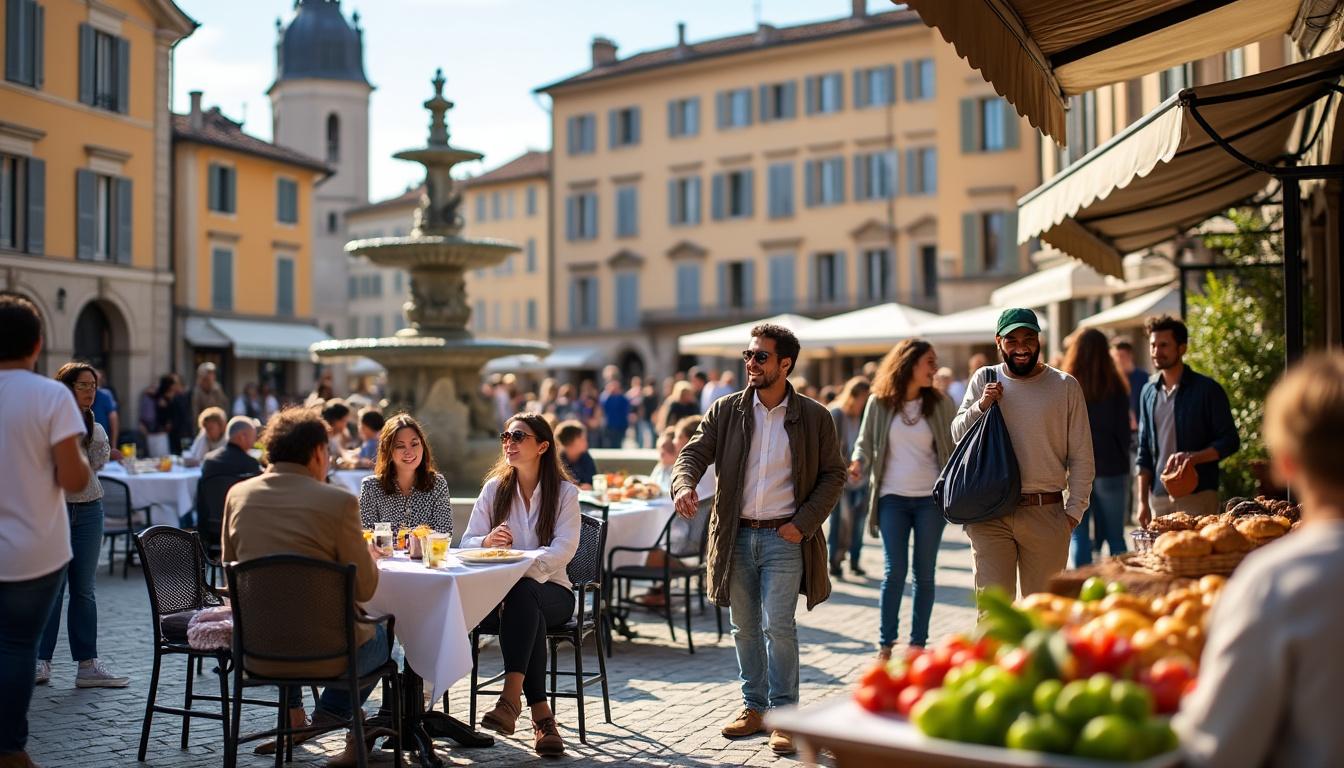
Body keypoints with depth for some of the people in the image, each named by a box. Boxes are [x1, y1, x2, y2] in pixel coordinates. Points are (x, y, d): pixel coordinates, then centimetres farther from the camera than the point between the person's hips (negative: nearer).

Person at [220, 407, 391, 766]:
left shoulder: (237, 494, 0)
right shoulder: (338, 501, -13)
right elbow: (364, 589, -9)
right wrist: (370, 557, 14)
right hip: (321, 651, -4)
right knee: (379, 635, 28)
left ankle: (293, 718, 38)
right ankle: (329, 715, 17)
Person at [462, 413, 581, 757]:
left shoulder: (565, 492, 2)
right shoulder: (494, 488, 11)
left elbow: (563, 549, -12)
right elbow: (467, 543, 3)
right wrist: (488, 542, -22)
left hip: (551, 590, -1)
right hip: (499, 590, 2)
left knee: (521, 593, -37)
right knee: (527, 615, -35)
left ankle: (511, 698, -45)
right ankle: (541, 713, -35)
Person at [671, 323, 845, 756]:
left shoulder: (813, 417, -1)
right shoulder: (725, 411, 3)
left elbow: (834, 474, 3)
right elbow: (694, 453, -2)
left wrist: (805, 522, -8)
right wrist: (684, 485, -25)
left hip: (784, 538, -3)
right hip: (737, 536, 3)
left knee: (778, 626, -9)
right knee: (744, 628, 12)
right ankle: (754, 706, 26)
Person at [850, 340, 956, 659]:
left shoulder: (940, 403, 3)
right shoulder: (879, 402, 0)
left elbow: (955, 446, 5)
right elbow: (865, 442, 7)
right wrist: (857, 463, -13)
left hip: (930, 498, 1)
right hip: (892, 497, -1)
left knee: (925, 573, 6)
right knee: (895, 571, -3)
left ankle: (918, 643, 14)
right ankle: (885, 644, 6)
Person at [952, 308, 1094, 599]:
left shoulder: (1065, 385, 4)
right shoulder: (983, 381, 9)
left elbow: (1081, 456, 6)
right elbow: (957, 435, 10)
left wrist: (1074, 509, 0)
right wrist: (981, 406, -7)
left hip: (1047, 513, 0)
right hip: (990, 513, 1)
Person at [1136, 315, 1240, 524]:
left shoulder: (1207, 390, -2)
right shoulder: (1149, 391, 12)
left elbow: (1230, 442, -3)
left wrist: (1193, 457, -21)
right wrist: (1143, 500, 8)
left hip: (1198, 497, -4)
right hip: (1159, 497, 4)